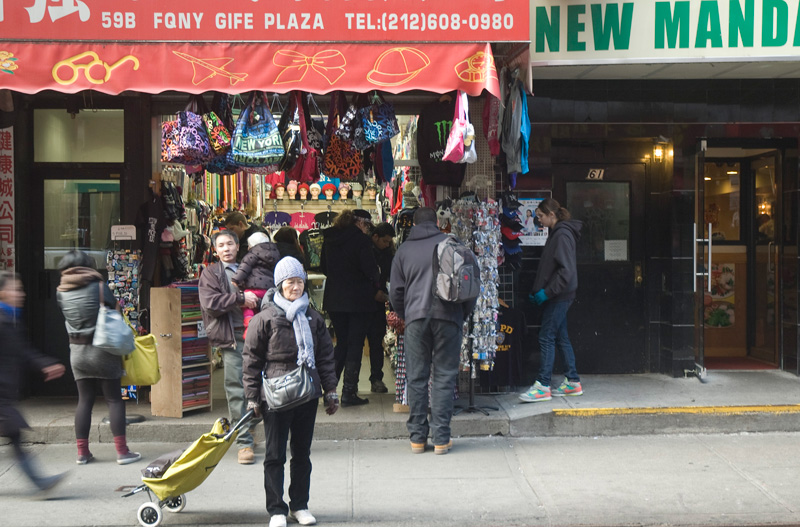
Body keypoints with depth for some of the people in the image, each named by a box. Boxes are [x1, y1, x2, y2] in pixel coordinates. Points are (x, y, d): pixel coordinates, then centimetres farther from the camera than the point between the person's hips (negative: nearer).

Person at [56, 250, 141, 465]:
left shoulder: (61, 292, 0)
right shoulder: (99, 287, -10)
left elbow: (66, 320, 6)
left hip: (77, 350, 4)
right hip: (102, 349, -4)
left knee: (84, 400, 12)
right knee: (114, 399, 2)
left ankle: (82, 452, 14)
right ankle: (122, 451, 2)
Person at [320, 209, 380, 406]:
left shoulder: (329, 239, 7)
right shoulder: (360, 239, -11)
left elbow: (323, 268, 14)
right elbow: (369, 269, -15)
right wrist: (375, 289, 1)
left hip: (333, 299, 6)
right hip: (358, 299, -6)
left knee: (341, 343, 17)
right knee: (355, 345, 2)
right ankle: (349, 393, 2)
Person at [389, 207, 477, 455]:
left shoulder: (404, 250, 10)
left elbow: (395, 292, 10)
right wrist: (464, 314, 15)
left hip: (416, 318, 1)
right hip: (447, 317, -1)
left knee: (416, 378, 6)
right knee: (444, 376, 3)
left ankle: (418, 437, 10)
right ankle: (441, 438, 3)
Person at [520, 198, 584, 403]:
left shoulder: (562, 235, -14)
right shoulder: (556, 233, 17)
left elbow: (566, 270, -21)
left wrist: (547, 292, -19)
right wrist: (537, 290, 15)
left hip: (560, 296, -10)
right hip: (557, 296, 10)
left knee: (546, 337, -9)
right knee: (560, 337, 12)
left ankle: (542, 387, -6)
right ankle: (572, 382, 19)